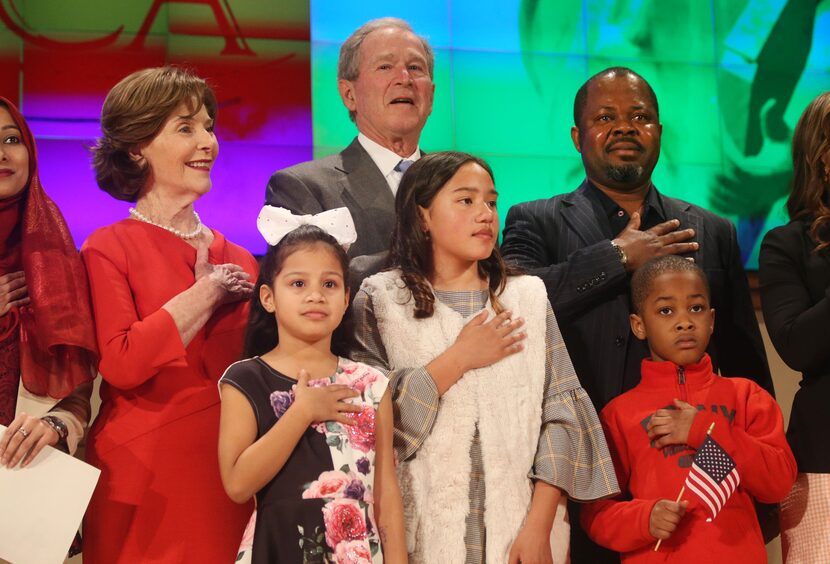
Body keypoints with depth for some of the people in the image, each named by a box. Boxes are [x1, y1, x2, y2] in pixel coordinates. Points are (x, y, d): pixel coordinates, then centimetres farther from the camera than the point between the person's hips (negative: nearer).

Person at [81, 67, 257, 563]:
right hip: (147, 479, -4)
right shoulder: (110, 249, -3)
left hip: (231, 479, 5)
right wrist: (205, 293, -11)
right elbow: (121, 364, -17)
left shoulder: (238, 260, 11)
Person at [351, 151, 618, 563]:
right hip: (424, 527, -2)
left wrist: (539, 525, -11)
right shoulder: (380, 299, 0)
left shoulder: (527, 297, 7)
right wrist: (458, 360, -11)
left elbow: (562, 411, -1)